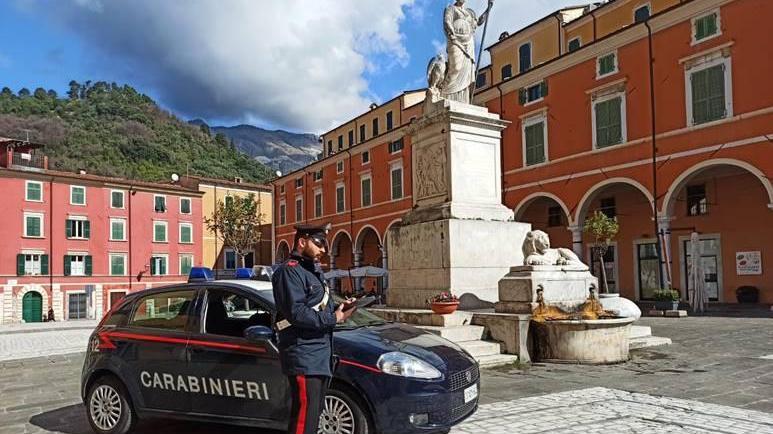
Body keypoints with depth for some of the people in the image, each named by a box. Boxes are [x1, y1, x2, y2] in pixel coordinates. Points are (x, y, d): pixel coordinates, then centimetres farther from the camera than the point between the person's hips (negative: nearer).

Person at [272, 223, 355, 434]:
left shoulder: (314, 270, 20)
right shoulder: (289, 271, -11)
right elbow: (296, 312, -22)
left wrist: (339, 308, 4)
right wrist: (333, 318, -14)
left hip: (320, 355, 10)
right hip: (304, 356, -10)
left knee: (313, 415, 17)